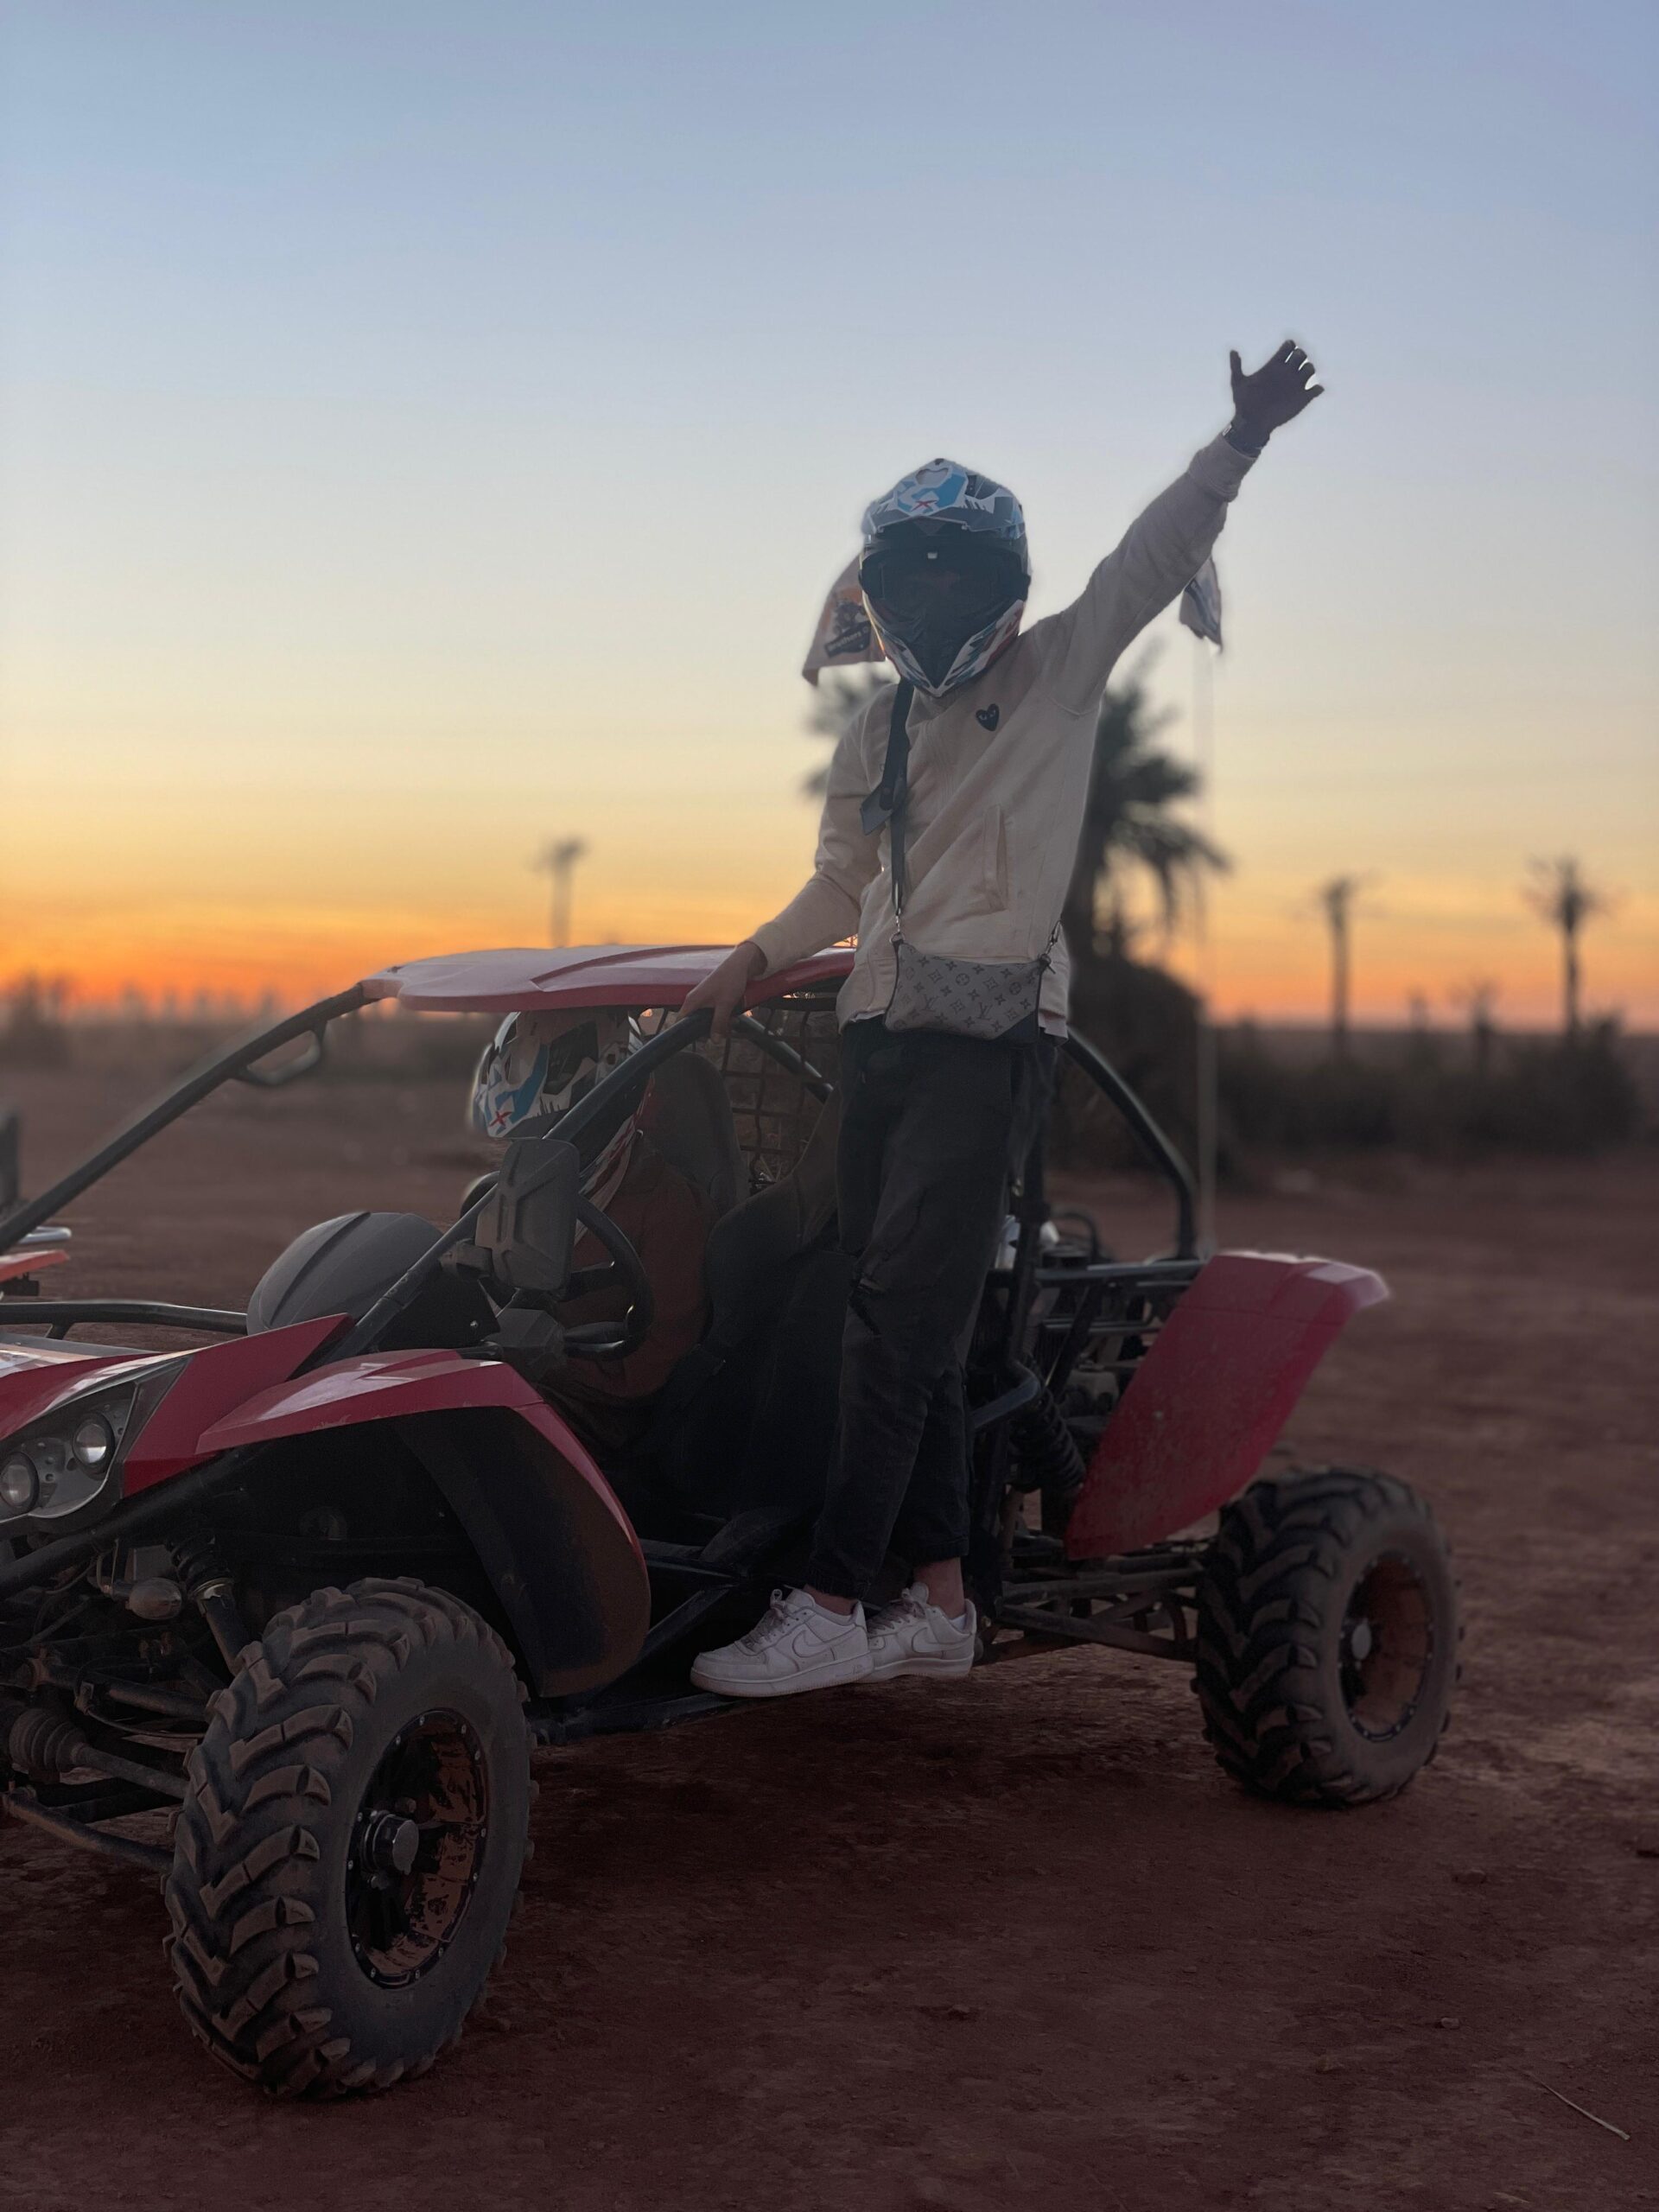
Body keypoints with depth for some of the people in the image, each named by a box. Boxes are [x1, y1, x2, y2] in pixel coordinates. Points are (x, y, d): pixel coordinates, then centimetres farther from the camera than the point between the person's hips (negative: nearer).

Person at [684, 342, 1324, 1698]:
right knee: (911, 1327, 6)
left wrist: (1240, 442, -16)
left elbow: (1156, 557, -4)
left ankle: (832, 1607, -14)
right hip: (879, 1032, 6)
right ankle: (940, 1599, 13)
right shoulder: (874, 739, 19)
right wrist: (758, 957, 12)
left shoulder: (1062, 675, 6)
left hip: (991, 1037, -6)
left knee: (899, 1324, -13)